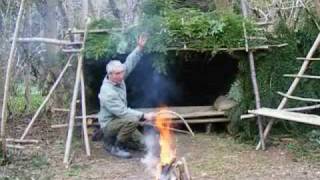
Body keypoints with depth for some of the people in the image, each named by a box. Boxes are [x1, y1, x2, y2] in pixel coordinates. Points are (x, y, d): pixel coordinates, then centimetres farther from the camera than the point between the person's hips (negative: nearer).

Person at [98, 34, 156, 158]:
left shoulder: (118, 78, -7)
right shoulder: (107, 92, -30)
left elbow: (129, 63, -3)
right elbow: (123, 112, -32)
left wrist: (140, 48, -16)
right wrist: (144, 116, -33)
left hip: (119, 120, 8)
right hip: (109, 123, -8)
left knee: (140, 143, 7)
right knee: (133, 120, -34)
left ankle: (112, 138, 19)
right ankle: (115, 147, -15)